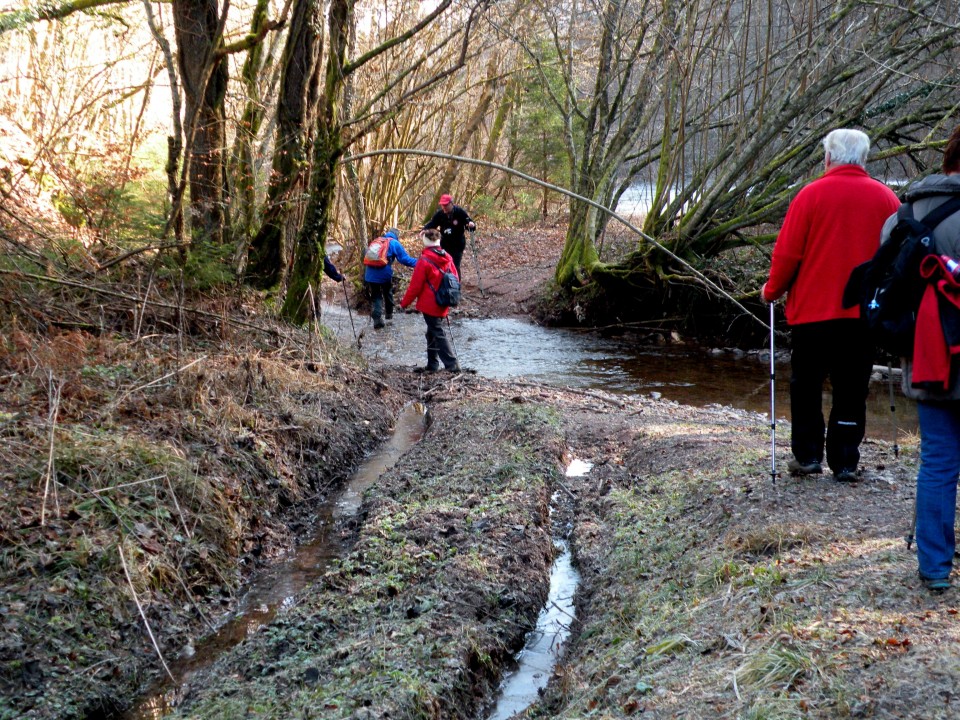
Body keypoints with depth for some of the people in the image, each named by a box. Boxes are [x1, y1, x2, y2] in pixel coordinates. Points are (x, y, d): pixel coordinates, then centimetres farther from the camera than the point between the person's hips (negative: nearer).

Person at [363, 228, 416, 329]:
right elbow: (405, 259, -8)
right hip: (385, 274, -3)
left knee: (375, 296, 9)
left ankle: (377, 318, -7)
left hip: (371, 274, 3)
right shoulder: (394, 243, 4)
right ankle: (389, 313, 38)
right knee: (388, 294, 23)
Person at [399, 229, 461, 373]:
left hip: (429, 305, -7)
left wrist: (405, 303, -1)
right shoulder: (447, 258, 4)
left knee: (438, 334, -4)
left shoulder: (424, 260, -16)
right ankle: (432, 365, 22)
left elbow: (415, 285, -13)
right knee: (432, 332, 18)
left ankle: (452, 365, -10)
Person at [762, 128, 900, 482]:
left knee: (806, 386, 11)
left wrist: (772, 290, 8)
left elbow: (787, 253, -7)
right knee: (852, 390, 8)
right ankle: (845, 462, 10)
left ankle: (807, 455, 13)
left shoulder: (811, 195, -6)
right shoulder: (886, 198, 3)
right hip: (865, 313, 2)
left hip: (813, 310, -2)